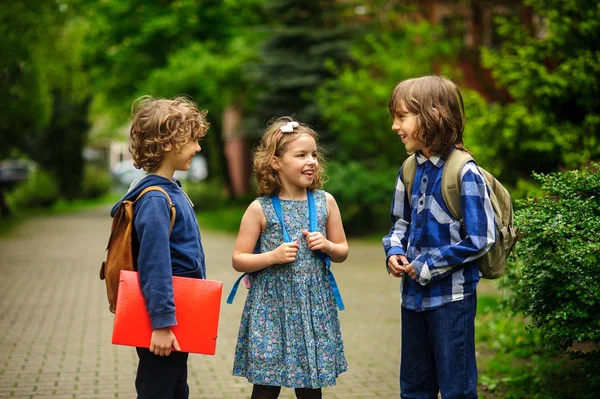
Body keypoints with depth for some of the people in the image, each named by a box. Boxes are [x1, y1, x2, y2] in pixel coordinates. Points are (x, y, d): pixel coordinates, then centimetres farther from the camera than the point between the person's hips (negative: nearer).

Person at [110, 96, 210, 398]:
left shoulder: (171, 191, 9)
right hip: (162, 326, -9)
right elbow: (154, 263, -24)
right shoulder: (155, 200, -21)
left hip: (178, 319, 9)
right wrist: (162, 323, -24)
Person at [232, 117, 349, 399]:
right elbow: (238, 260, -2)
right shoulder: (260, 209, -6)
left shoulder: (325, 202, 3)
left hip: (314, 307, 3)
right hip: (271, 307, -3)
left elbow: (342, 251, 13)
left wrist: (328, 246, -8)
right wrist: (273, 256, -16)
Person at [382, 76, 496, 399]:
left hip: (451, 296, -7)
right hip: (414, 293, 7)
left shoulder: (464, 173, -17)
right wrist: (394, 252, -3)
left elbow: (478, 240, -18)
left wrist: (426, 266, -16)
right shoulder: (410, 170, 4)